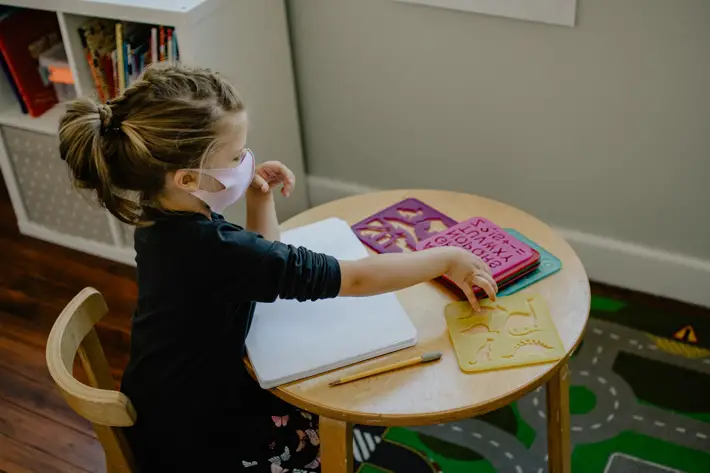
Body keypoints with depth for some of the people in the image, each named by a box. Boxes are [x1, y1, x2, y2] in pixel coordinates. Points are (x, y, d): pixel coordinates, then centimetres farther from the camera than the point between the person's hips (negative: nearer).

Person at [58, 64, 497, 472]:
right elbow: (354, 279, -29)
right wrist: (447, 259, -17)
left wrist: (260, 199, -7)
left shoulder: (166, 220, -6)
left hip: (186, 406, 8)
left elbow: (265, 266, 9)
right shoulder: (212, 249, -35)